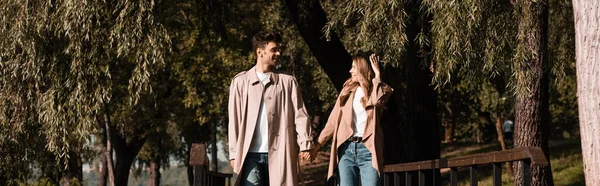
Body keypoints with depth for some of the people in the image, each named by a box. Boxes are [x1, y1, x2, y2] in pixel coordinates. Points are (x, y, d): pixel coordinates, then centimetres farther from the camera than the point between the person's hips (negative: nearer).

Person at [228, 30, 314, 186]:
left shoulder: (288, 82, 10)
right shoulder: (241, 82, 8)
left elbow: (300, 115, 4)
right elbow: (235, 119, 6)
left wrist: (305, 144, -10)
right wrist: (234, 152, 0)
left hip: (279, 154, 1)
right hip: (251, 154, -1)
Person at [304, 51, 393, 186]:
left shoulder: (380, 90, 5)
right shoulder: (347, 90, 15)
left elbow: (376, 100, -21)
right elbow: (333, 120, 15)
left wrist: (377, 74, -9)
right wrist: (317, 145, 10)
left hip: (368, 150, -3)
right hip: (346, 149, 3)